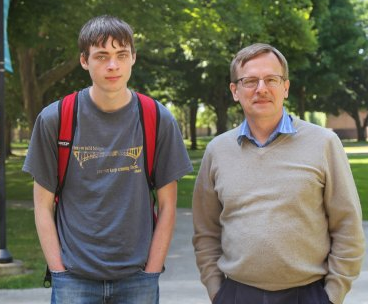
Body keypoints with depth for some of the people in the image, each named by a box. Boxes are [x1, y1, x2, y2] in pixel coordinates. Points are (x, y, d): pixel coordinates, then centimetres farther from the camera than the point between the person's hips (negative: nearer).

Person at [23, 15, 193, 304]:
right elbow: (44, 205, 2)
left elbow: (167, 205, 3)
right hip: (74, 278, 0)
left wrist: (151, 273, -3)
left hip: (137, 278, 1)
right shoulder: (55, 119, -1)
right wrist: (60, 272, -5)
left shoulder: (158, 121, 0)